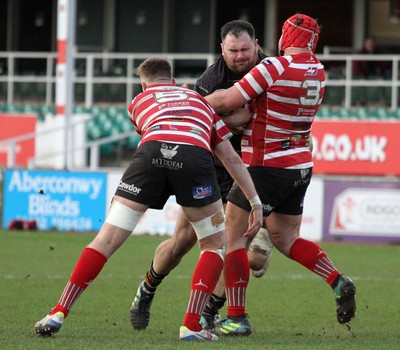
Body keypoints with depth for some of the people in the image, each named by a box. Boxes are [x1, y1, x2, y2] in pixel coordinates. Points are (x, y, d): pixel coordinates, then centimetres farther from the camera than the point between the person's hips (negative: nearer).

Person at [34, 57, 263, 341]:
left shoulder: (139, 102, 35)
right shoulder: (200, 100, 38)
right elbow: (232, 159, 33)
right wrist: (256, 202, 34)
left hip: (151, 152, 0)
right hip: (196, 156, 0)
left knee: (107, 239, 6)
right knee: (215, 245, 18)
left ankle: (58, 314, 4)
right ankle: (192, 325, 6)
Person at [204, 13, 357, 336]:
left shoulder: (275, 67, -17)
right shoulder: (318, 72, 4)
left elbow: (228, 101, -17)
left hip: (267, 167, -8)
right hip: (301, 167, 8)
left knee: (235, 237, 0)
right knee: (286, 239, 19)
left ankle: (236, 319, -3)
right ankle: (338, 282, 1)